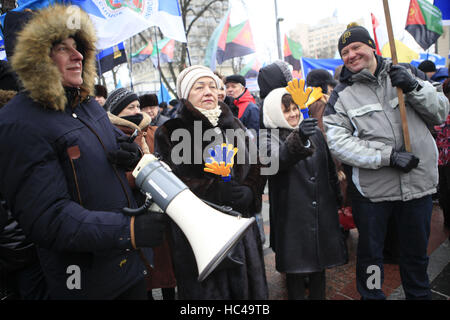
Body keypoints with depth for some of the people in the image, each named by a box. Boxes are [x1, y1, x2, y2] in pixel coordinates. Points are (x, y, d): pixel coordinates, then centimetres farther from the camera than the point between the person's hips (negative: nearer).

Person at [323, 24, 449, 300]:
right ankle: (372, 295, 39)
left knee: (417, 251, 21)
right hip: (372, 187, -2)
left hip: (418, 181, 2)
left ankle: (419, 295, 45)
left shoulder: (405, 74, 4)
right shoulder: (342, 95, -4)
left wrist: (414, 87, -13)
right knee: (370, 253, 14)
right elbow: (338, 141, -14)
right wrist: (388, 157, -21)